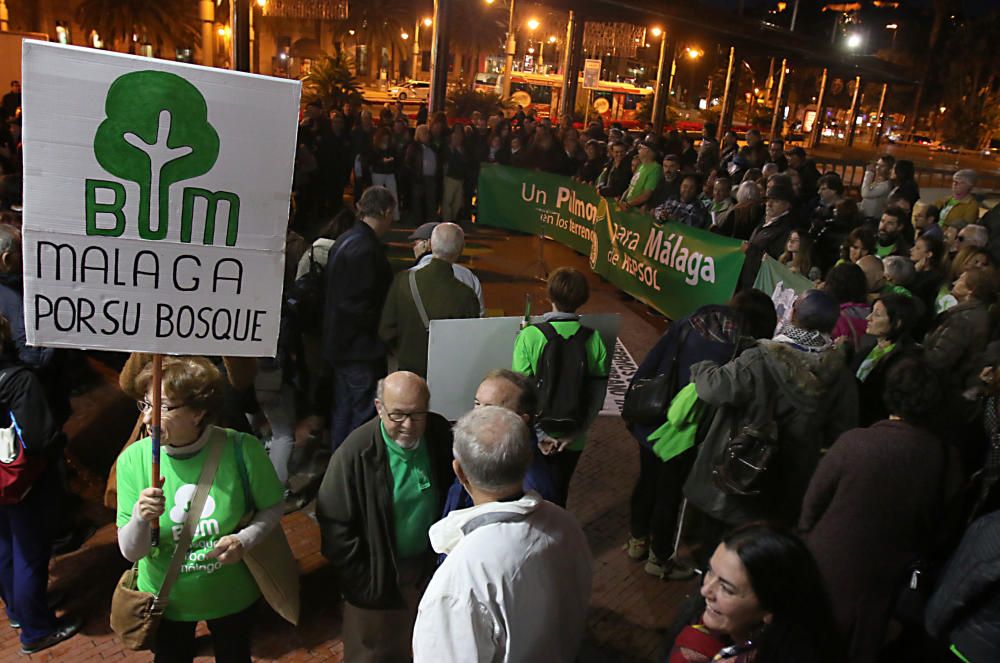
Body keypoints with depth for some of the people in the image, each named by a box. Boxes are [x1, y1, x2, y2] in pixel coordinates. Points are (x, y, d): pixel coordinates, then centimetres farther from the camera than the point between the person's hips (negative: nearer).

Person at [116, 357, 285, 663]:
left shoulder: (242, 449, -24)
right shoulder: (133, 459, -18)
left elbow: (273, 507, -7)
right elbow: (131, 552, -13)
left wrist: (245, 540, -24)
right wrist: (140, 518, -33)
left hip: (232, 595, 0)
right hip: (166, 600, 1)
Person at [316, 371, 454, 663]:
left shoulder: (441, 434, -12)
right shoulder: (357, 452, -24)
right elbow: (335, 524, -17)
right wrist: (363, 580, -13)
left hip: (429, 564, 4)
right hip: (379, 574, -4)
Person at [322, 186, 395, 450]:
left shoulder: (345, 240, 10)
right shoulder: (365, 250, -21)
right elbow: (357, 305, -23)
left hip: (340, 345, 10)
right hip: (360, 349, -10)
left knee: (343, 411, 19)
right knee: (365, 413, -1)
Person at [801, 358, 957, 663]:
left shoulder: (854, 442, -24)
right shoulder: (945, 459, -16)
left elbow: (812, 503, -13)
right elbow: (937, 525, -2)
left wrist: (808, 535, 5)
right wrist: (907, 553, 15)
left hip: (829, 570, -2)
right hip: (886, 581, 3)